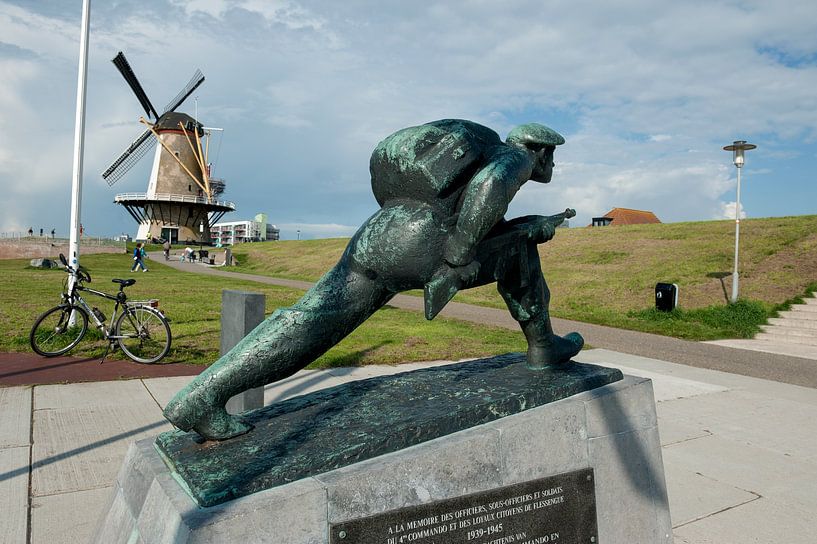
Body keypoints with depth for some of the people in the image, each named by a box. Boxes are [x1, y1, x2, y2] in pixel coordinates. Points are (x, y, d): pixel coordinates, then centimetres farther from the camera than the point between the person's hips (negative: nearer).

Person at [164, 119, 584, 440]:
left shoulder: (481, 152, 39)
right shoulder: (515, 156, 14)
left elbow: (484, 229, 36)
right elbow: (489, 185, -12)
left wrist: (533, 226, 36)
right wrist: (456, 259, -13)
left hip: (376, 231, 7)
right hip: (422, 244, -7)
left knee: (312, 319, -3)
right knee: (520, 252, 16)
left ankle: (200, 398, -9)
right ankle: (543, 347, 28)